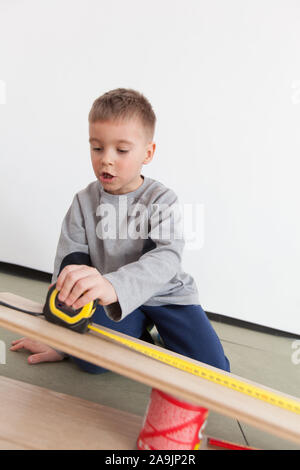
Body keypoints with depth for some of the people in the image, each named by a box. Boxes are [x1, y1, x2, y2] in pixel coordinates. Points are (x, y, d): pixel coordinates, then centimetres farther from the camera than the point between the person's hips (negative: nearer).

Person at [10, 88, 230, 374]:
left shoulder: (162, 200, -15)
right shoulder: (84, 202, -6)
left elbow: (166, 260, -34)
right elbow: (68, 267, -4)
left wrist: (113, 285, -55)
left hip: (167, 295, -1)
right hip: (116, 301, 2)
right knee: (86, 358, -22)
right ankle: (137, 340, 7)